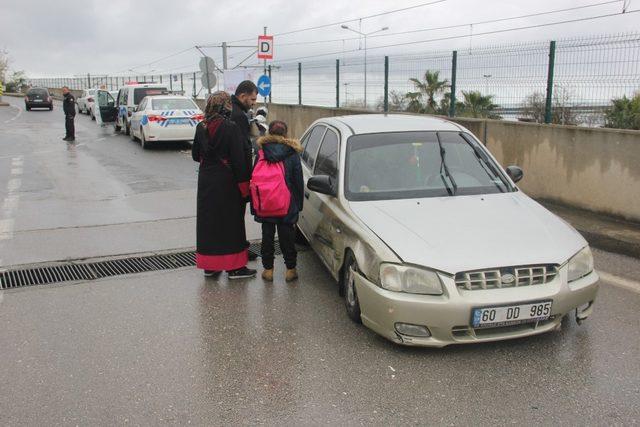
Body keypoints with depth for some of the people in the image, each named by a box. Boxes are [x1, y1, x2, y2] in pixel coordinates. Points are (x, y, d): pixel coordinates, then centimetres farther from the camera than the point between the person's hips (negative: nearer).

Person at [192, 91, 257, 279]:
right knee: (230, 222, 5)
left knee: (207, 221, 13)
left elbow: (195, 155, 11)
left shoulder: (201, 127, 1)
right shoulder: (231, 128, -15)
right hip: (226, 182, -5)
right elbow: (238, 159, -15)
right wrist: (243, 185, -9)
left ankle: (209, 266, 20)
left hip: (205, 181, 5)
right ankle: (234, 267, 11)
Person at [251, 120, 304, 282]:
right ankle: (290, 269, 14)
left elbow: (254, 178, 2)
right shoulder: (292, 154, -4)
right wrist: (299, 204, 8)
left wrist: (254, 206, 9)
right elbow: (298, 180, -1)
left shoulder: (261, 152, -1)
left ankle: (268, 269, 15)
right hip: (287, 205, -1)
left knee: (267, 235, 10)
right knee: (287, 236, 8)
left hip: (265, 204, 1)